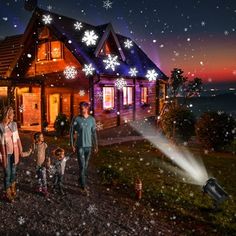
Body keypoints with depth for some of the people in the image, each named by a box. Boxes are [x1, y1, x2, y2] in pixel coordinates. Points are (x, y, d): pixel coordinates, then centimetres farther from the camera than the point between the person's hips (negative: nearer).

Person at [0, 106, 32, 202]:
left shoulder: (14, 124, 0)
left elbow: (17, 138, 6)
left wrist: (21, 151, 5)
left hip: (14, 153, 4)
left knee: (13, 172, 15)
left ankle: (13, 190, 33)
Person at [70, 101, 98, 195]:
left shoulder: (92, 119, 1)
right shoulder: (76, 119, -8)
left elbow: (94, 133, 7)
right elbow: (71, 132, -3)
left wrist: (95, 145, 7)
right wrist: (72, 145, -7)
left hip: (88, 146, 4)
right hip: (80, 146, -3)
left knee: (86, 166, 13)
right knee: (82, 166, -6)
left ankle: (81, 182, 31)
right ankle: (83, 187, 1)